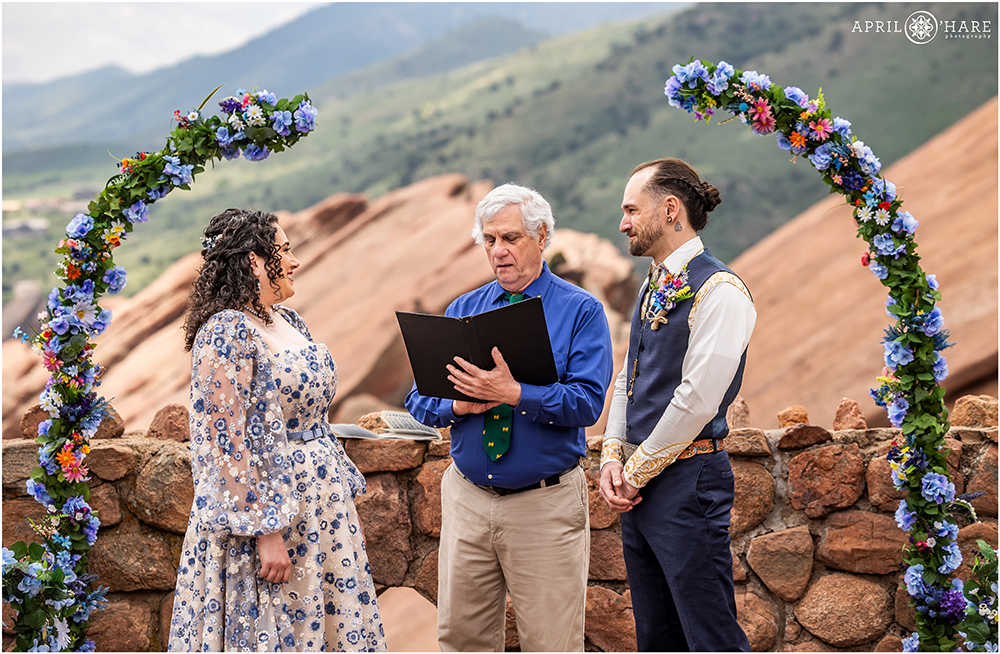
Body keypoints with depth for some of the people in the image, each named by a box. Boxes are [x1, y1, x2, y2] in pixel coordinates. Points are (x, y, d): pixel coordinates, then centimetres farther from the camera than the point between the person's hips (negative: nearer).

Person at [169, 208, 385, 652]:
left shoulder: (288, 322, 11)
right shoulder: (226, 332, -16)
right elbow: (227, 445, -20)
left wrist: (344, 484, 17)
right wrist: (266, 531, -22)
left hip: (321, 509, 8)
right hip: (263, 504, -8)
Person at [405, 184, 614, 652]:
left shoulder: (581, 311, -2)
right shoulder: (461, 311, 10)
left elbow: (586, 402, -15)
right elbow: (419, 399, 8)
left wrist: (514, 394, -27)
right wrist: (458, 405, -13)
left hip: (546, 506, -4)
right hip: (467, 498, 4)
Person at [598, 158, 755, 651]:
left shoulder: (719, 291, -14)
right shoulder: (653, 286, 14)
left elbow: (697, 400, -19)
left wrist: (636, 472, -11)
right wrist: (613, 458, 3)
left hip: (688, 481, -9)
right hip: (639, 483, 9)